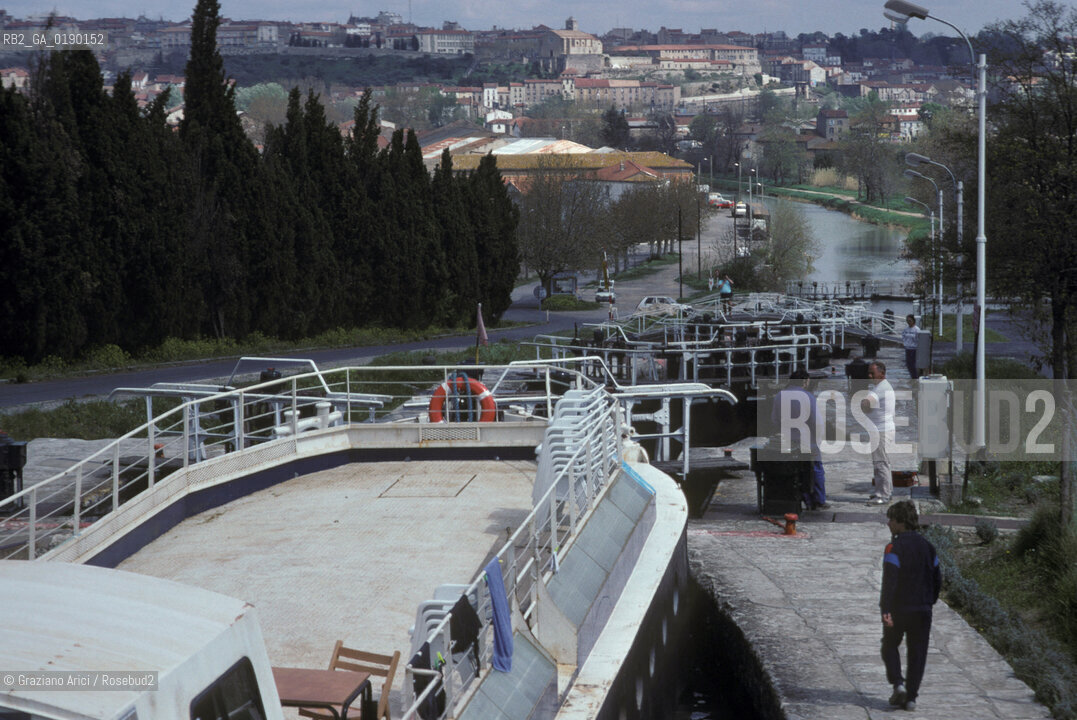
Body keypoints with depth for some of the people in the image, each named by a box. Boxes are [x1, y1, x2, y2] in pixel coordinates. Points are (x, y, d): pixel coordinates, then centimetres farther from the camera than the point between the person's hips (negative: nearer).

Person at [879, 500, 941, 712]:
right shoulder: (927, 546, 7)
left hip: (898, 608, -4)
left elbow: (889, 580, -22)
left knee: (890, 646, 15)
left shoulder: (895, 547, -13)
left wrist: (885, 609, -24)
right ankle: (911, 697, 5)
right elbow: (937, 579, 12)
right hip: (922, 611, 4)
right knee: (917, 653, 8)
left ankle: (898, 683, -3)